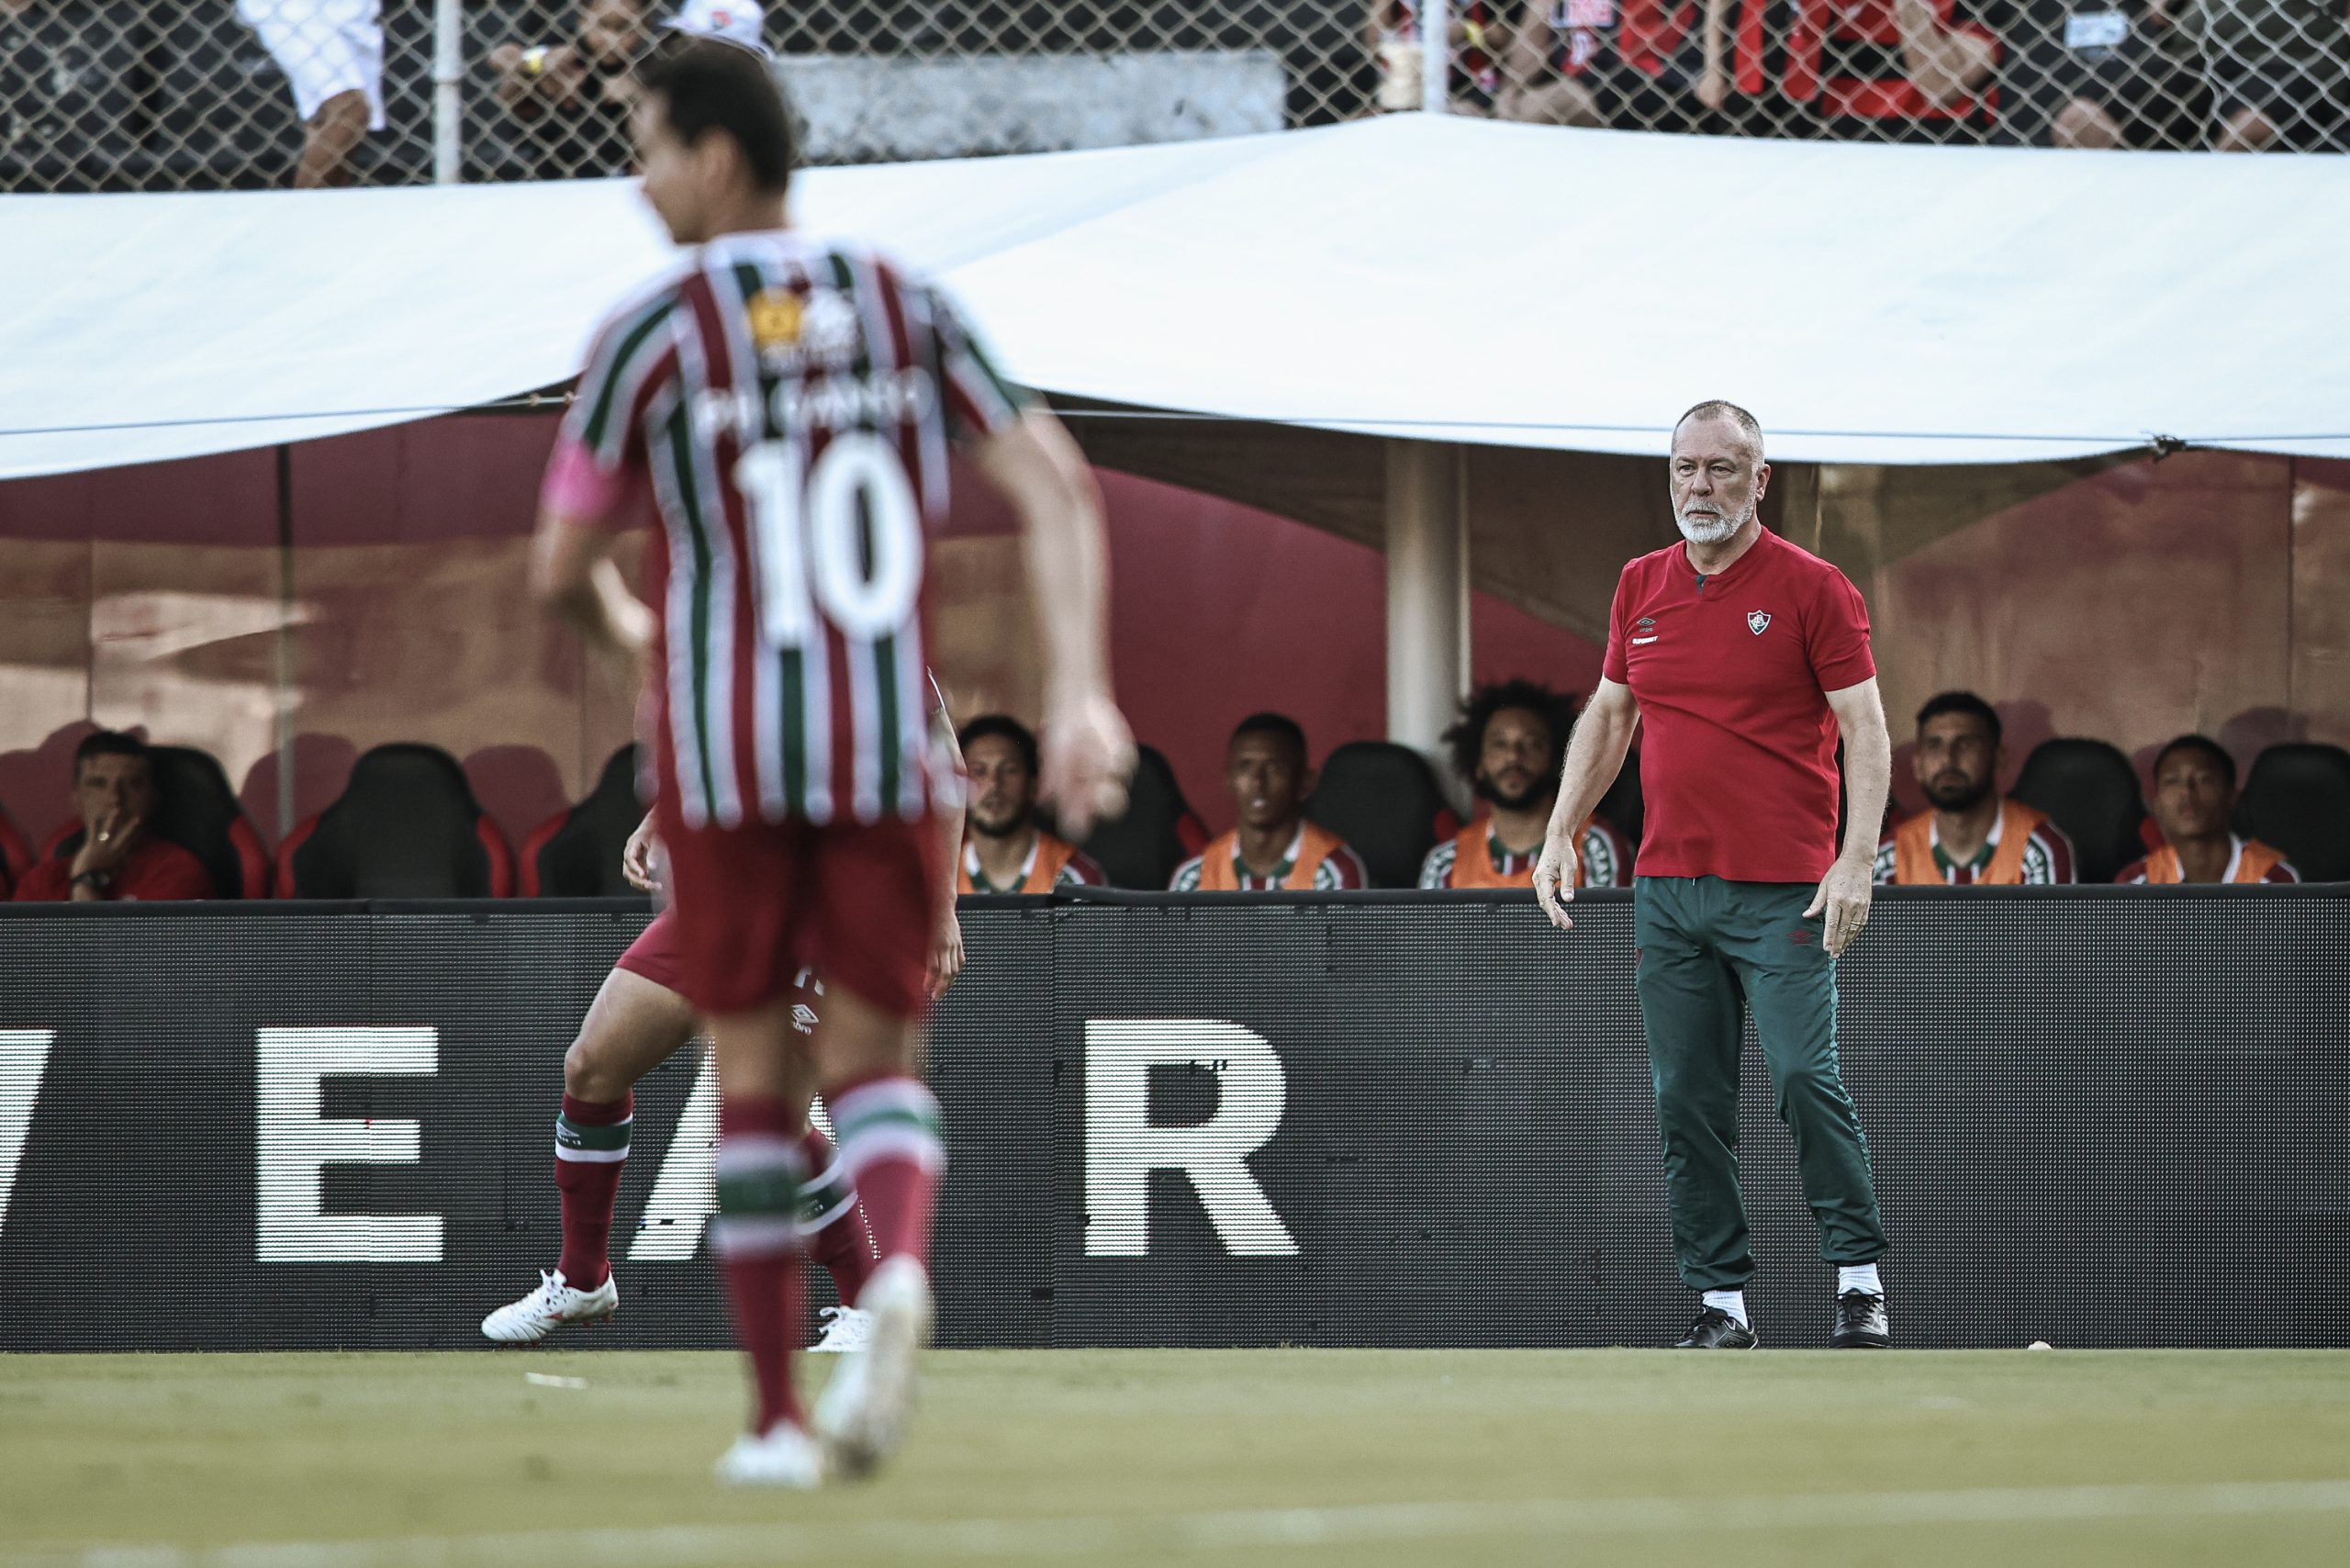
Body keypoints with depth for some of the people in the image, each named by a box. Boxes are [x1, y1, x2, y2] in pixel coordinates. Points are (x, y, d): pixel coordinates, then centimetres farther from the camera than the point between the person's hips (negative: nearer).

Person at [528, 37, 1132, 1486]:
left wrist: (622, 628, 23)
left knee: (755, 1075, 10)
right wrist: (1081, 695, -7)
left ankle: (779, 1418, 9)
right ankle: (900, 1266, -24)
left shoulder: (654, 332, -3)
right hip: (890, 749, 2)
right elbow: (1055, 490, -3)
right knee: (876, 1057, 10)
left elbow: (562, 568, 0)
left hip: (727, 758, -2)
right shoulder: (906, 307, 6)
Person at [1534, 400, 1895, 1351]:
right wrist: (1561, 834, 12)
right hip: (1667, 889, 5)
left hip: (1781, 895, -5)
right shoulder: (1641, 587, 12)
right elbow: (1608, 716, 21)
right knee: (1687, 1103, 3)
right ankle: (1721, 1304, 7)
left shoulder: (1810, 588, -4)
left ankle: (1860, 1281, -4)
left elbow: (1865, 731, -6)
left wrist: (1857, 859, -16)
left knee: (1803, 1077, -14)